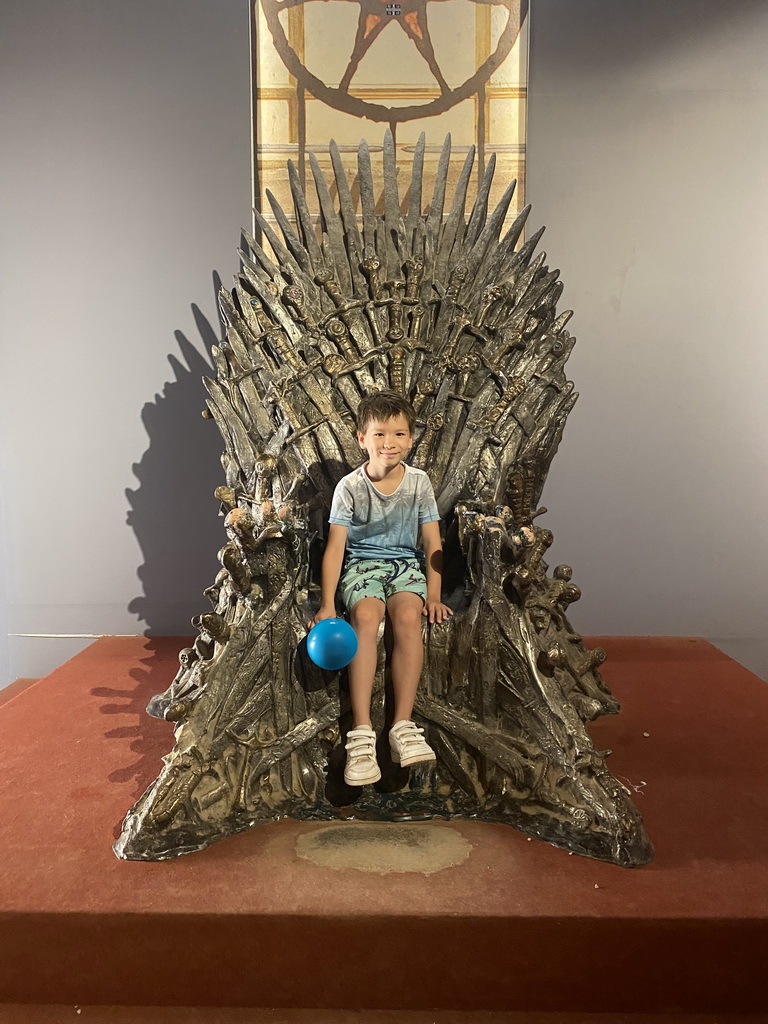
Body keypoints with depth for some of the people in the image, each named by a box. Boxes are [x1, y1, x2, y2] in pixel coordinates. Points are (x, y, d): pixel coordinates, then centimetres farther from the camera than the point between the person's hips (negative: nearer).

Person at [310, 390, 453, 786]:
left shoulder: (419, 482, 0)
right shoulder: (350, 487, -5)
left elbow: (432, 542, 3)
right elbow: (335, 546, -8)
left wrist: (434, 595, -6)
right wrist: (327, 604, -15)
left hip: (406, 564, 1)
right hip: (361, 565, -1)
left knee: (408, 616, -31)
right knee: (365, 615, -32)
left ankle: (402, 725, -29)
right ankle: (361, 732, -34)